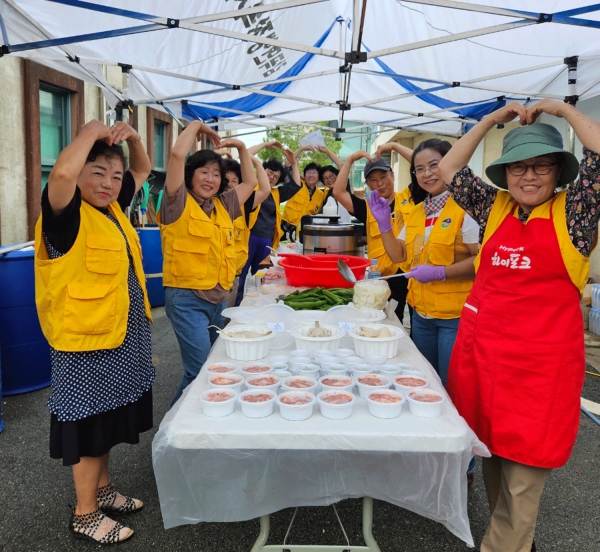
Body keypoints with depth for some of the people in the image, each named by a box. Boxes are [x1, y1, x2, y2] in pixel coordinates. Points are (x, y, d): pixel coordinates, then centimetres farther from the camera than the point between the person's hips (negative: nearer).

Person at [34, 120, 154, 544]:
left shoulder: (112, 207, 7)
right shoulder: (68, 215, -16)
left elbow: (143, 169, 20)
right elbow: (61, 173, -39)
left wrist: (131, 137, 0)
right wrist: (92, 132, -22)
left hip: (122, 335, 8)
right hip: (86, 339, -8)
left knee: (108, 418, 21)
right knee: (89, 424, 6)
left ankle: (102, 490, 40)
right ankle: (85, 513, 24)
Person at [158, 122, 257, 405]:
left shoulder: (223, 206, 13)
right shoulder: (179, 203, -4)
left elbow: (250, 182, 26)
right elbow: (177, 154, -16)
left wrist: (241, 148, 19)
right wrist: (196, 126, -1)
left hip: (219, 298, 7)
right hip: (186, 298, -7)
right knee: (201, 370, -11)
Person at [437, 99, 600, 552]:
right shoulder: (495, 208, 9)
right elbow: (449, 170, 13)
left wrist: (563, 110, -2)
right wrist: (492, 120, 8)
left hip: (541, 359, -4)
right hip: (482, 347, 5)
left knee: (523, 467, 1)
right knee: (491, 450, 17)